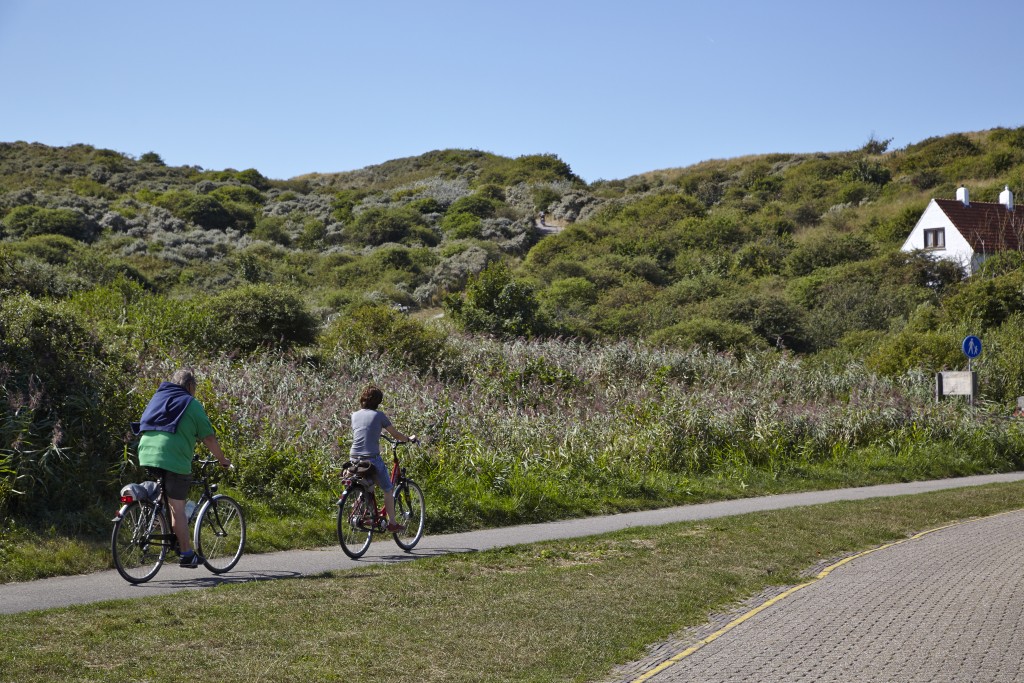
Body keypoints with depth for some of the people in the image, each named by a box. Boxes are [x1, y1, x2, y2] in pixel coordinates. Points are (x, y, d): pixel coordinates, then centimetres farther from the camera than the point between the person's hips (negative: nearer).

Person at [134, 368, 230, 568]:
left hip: (146, 453, 6)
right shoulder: (191, 403, 5)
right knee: (178, 507, -2)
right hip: (174, 457, -6)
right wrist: (223, 460, 16)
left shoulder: (157, 397, 24)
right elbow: (209, 438, 3)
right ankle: (187, 555, 2)